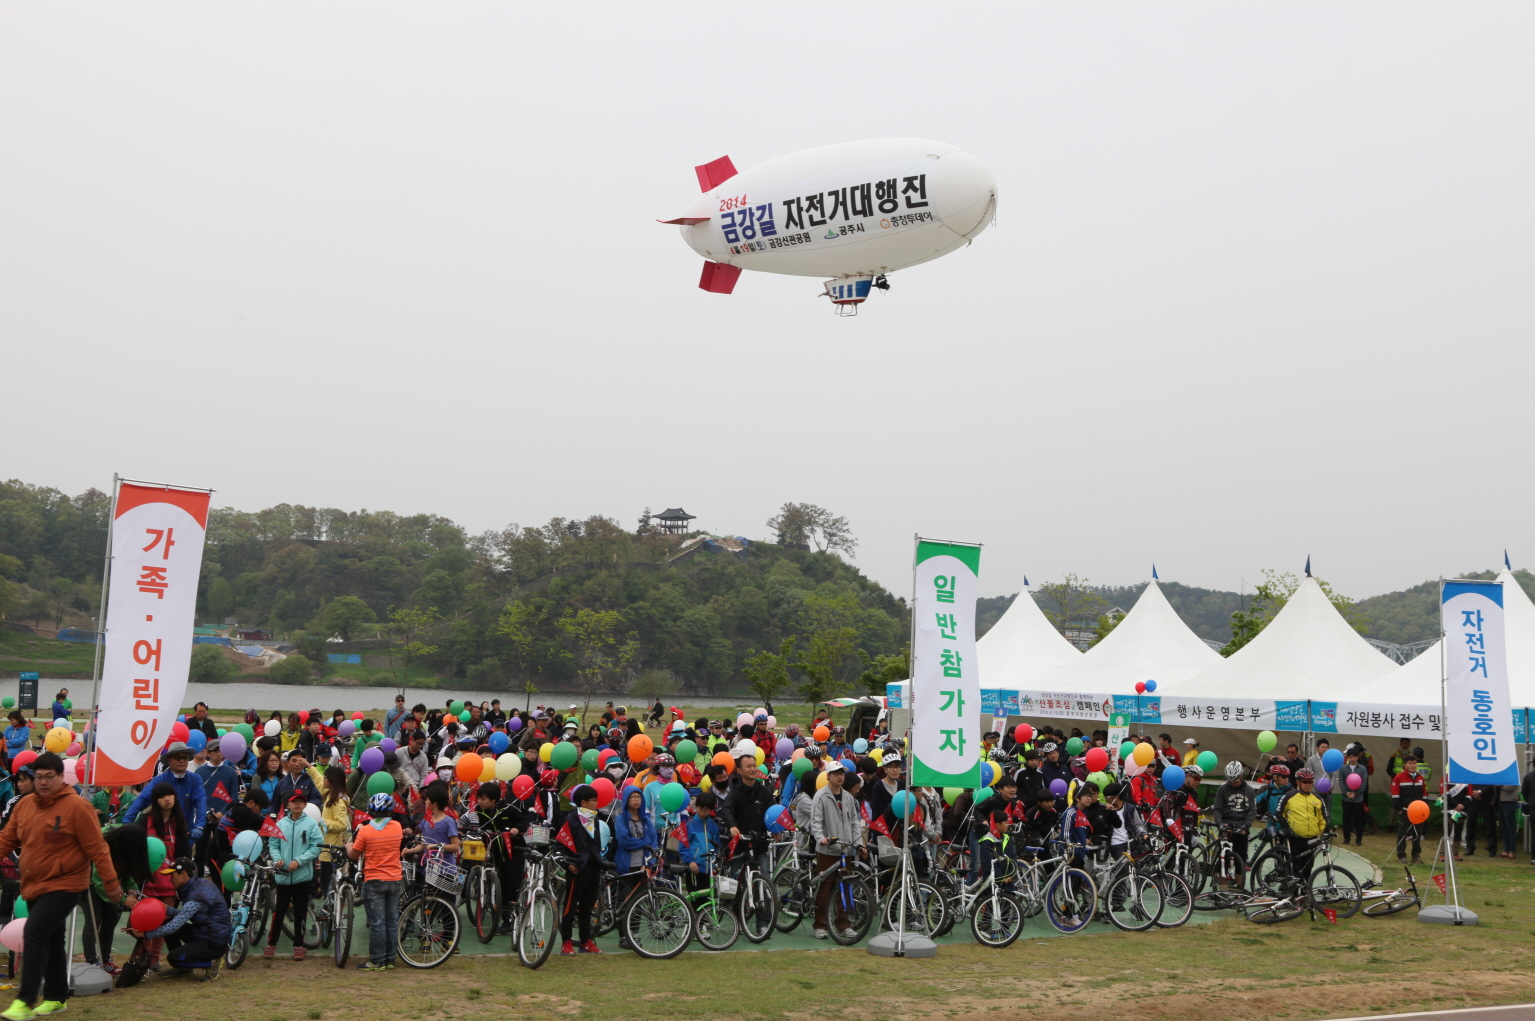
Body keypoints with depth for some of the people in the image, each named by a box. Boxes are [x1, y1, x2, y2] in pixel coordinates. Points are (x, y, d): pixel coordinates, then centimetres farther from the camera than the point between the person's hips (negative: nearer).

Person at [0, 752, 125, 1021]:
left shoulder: (77, 806, -13)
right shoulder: (25, 805, 6)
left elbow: (97, 848, -11)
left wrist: (110, 882, -9)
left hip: (64, 885, -7)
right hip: (33, 885, 7)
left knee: (36, 934, -18)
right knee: (51, 941, 16)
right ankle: (55, 998, 28)